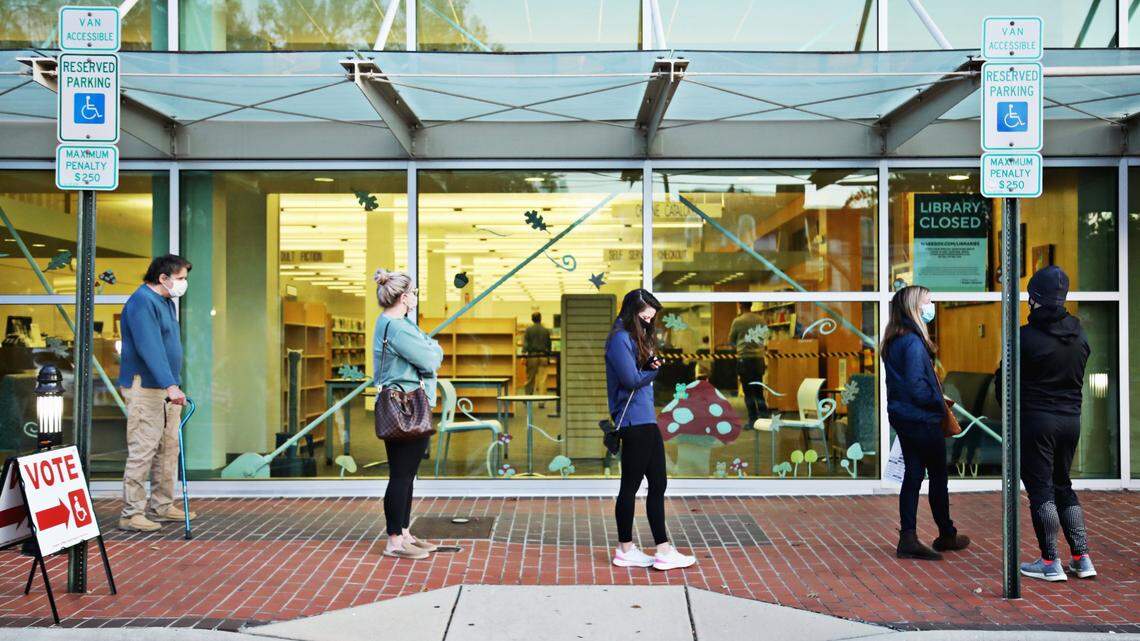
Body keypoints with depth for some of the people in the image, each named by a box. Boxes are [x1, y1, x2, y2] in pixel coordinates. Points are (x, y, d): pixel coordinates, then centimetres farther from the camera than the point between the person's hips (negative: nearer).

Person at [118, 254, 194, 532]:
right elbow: (150, 349, -26)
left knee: (169, 447, 13)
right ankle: (132, 514, -3)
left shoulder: (166, 302, 16)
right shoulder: (142, 302, -16)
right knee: (142, 450, -8)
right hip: (145, 387, -10)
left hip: (167, 388, 10)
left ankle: (162, 506, 21)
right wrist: (170, 386, -33)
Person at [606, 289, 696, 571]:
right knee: (631, 486, 0)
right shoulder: (620, 339, -13)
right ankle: (625, 550, 10)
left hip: (646, 421, 10)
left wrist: (650, 366, -6)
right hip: (633, 422, -10)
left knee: (657, 484, 10)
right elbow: (632, 379, -20)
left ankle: (663, 550, 15)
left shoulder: (637, 337, 18)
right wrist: (652, 371, -2)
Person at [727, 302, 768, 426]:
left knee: (748, 391, 3)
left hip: (744, 359, -4)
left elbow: (731, 340, 3)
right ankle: (763, 417, 10)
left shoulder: (738, 321, -9)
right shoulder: (761, 320, 3)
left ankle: (753, 420, 4)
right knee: (759, 390, 13)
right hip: (759, 357, 4)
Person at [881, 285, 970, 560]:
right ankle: (946, 535, 24)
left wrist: (937, 401, 12)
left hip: (903, 418, 9)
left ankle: (908, 538, 9)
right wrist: (939, 403, -8)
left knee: (913, 475, 10)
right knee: (938, 476, 8)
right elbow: (917, 386, -24)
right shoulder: (913, 342, -20)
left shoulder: (894, 341, 9)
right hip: (922, 420, -8)